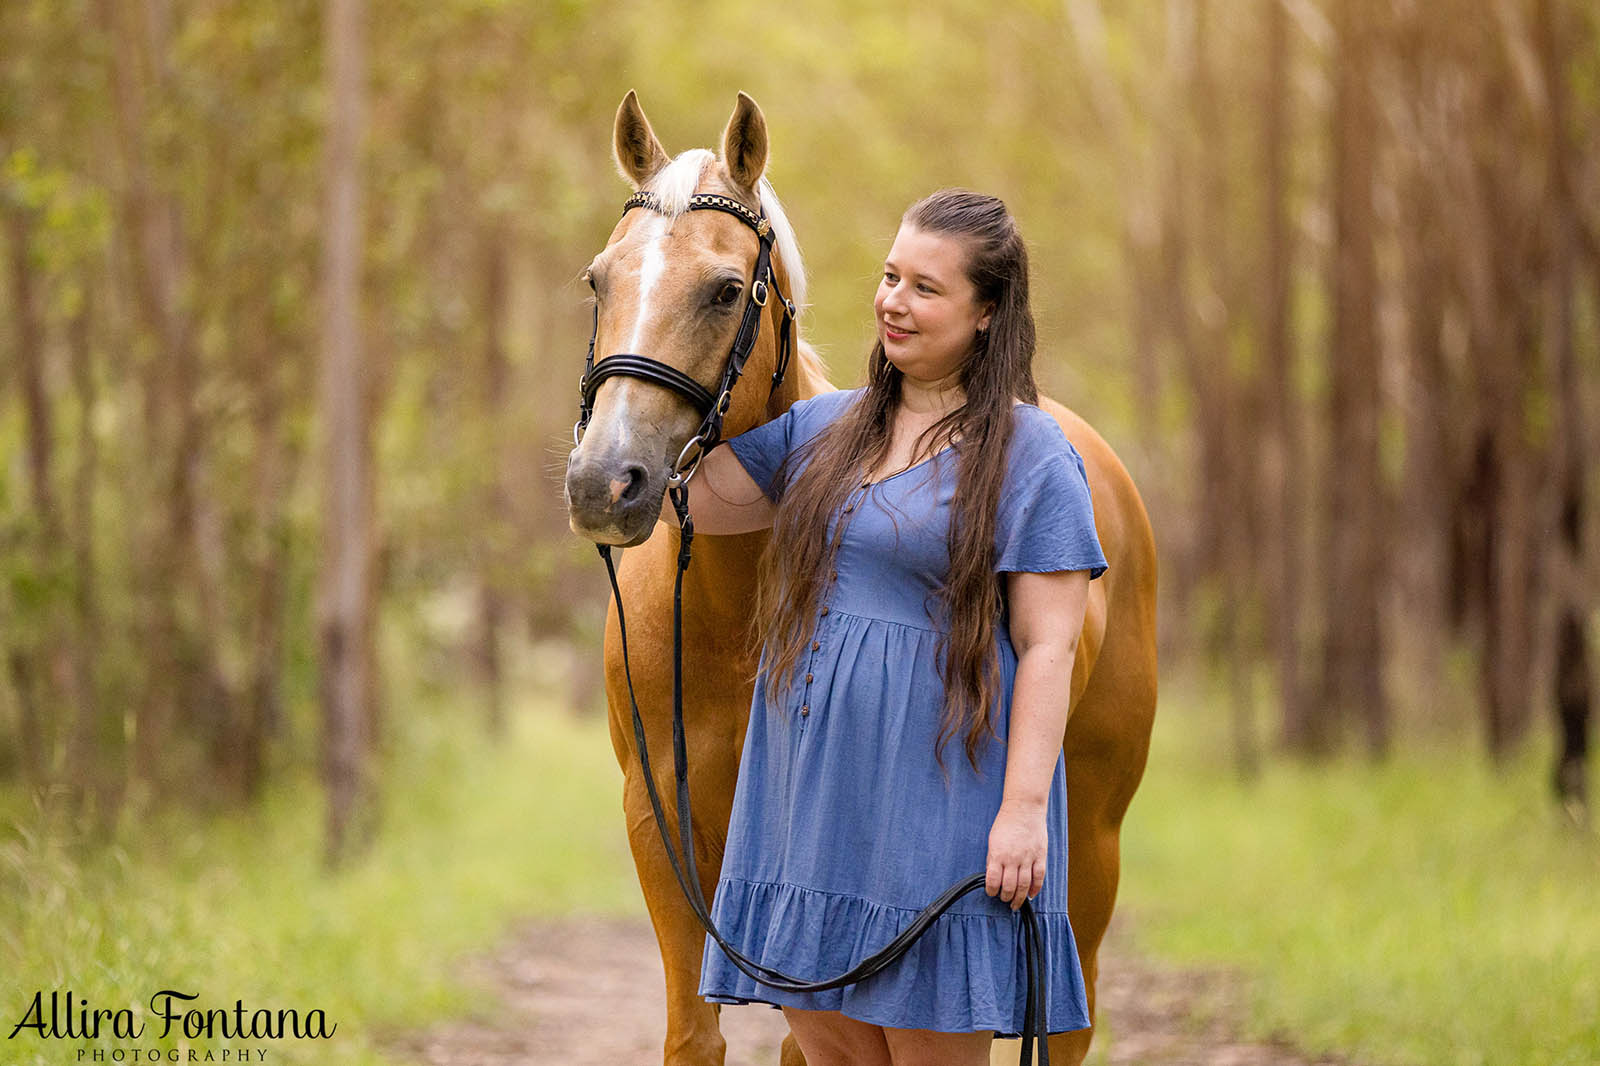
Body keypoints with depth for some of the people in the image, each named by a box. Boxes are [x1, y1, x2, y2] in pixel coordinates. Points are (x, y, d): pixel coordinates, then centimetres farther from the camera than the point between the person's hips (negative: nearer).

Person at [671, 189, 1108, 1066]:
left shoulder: (1031, 456, -6)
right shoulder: (822, 429, 12)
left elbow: (1048, 649, -10)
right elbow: (696, 500, 11)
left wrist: (1025, 807, -17)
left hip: (941, 797, -6)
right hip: (810, 791, 6)